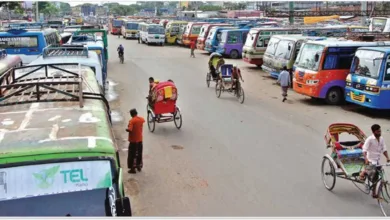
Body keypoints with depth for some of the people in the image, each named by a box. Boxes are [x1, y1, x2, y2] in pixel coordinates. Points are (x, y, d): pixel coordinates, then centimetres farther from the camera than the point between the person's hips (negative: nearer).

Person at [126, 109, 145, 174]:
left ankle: (132, 168, 6)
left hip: (133, 140, -6)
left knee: (132, 154, 3)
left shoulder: (132, 121, -19)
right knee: (139, 153, 18)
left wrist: (126, 129, -8)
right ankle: (139, 166, 29)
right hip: (140, 139, 6)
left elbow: (129, 130, -28)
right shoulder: (141, 119, -1)